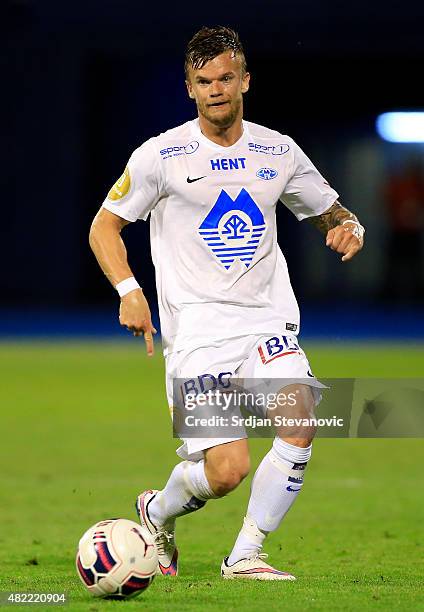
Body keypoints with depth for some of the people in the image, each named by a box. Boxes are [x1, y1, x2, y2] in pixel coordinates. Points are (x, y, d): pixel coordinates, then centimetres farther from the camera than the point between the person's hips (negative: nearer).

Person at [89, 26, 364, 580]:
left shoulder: (279, 152, 9)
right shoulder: (162, 155, -2)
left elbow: (330, 212, 22)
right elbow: (104, 226, 5)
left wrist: (348, 228, -3)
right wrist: (128, 291, -11)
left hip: (268, 322, 4)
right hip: (197, 331, -4)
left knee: (300, 429, -22)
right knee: (227, 470, -14)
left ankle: (245, 556, -4)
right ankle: (158, 514, 21)